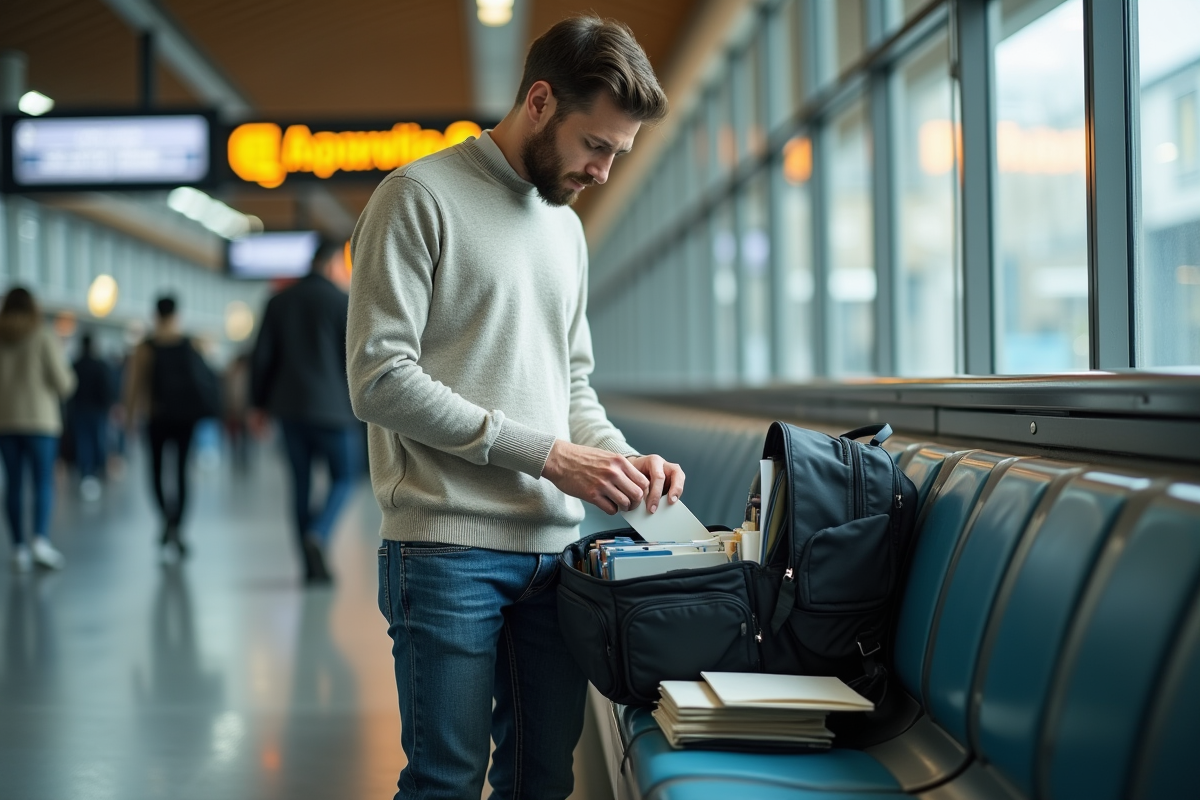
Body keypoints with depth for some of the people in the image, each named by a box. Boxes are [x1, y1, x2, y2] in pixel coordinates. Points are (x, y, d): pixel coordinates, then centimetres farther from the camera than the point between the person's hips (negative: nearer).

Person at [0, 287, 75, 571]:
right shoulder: (43, 336, -4)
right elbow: (62, 382, -7)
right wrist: (69, 379, 14)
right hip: (40, 419, -3)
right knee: (43, 481, -1)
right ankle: (41, 540, -17)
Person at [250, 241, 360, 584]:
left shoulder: (279, 302, 8)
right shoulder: (341, 301, -6)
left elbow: (262, 357, 6)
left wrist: (260, 404, 12)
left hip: (289, 406, 4)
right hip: (332, 408, -4)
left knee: (301, 483, 10)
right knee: (343, 478, 8)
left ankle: (312, 564, 9)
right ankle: (317, 535, -16)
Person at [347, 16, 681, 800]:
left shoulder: (567, 227, 19)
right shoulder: (421, 197, -5)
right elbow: (381, 379, -13)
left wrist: (622, 456, 2)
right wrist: (546, 454, -15)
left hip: (553, 546, 7)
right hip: (448, 550, -7)